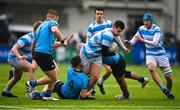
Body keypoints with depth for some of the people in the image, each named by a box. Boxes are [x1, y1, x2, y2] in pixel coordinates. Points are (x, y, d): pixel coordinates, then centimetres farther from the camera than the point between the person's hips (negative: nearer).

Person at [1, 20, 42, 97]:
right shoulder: (27, 39, -29)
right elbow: (14, 49, -32)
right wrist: (19, 57, -49)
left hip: (20, 58, 10)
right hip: (14, 57, -10)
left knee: (17, 77, 26)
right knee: (31, 68, -29)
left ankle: (6, 92, 47)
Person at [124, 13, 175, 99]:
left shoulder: (157, 29, -18)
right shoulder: (141, 29, -3)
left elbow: (154, 43, -29)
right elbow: (134, 40, 4)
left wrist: (142, 40, -34)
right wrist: (129, 42, -17)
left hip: (160, 54, -2)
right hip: (150, 54, 2)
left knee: (169, 78, -3)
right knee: (151, 68, -31)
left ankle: (169, 92, 26)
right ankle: (164, 89, -32)